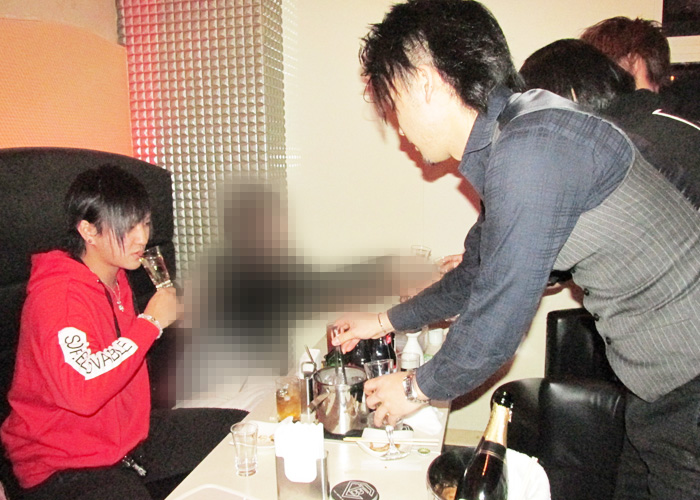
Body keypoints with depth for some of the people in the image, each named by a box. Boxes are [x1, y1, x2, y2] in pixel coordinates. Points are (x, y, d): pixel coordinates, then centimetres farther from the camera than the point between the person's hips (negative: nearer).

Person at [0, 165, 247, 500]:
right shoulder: (57, 294, -22)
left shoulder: (115, 277, 7)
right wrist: (150, 321, -28)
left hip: (130, 433, 9)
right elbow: (82, 390, -37)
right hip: (64, 467, -8)